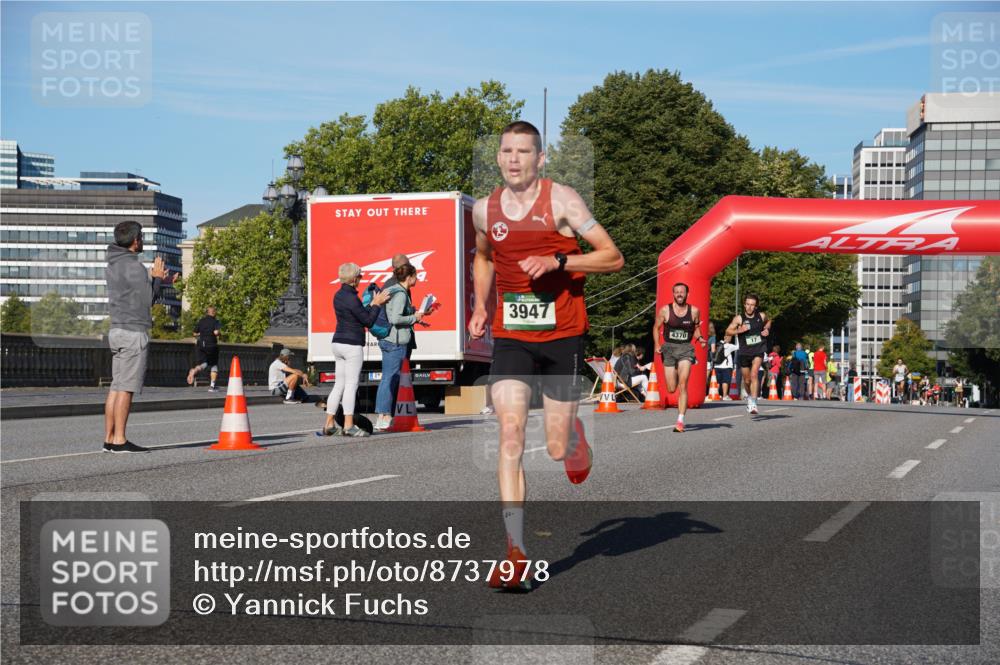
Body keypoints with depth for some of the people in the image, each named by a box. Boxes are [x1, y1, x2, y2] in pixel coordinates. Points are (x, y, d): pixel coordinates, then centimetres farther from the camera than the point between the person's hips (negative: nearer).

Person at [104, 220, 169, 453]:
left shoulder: (113, 264, 14)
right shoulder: (133, 266, -14)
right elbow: (148, 300, -10)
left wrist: (152, 277, 15)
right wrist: (156, 277, 5)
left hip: (117, 330, 9)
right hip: (133, 332, -9)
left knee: (116, 387, 9)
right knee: (126, 388, -8)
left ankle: (110, 438, 10)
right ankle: (119, 440, -8)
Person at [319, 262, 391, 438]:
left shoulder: (339, 296, 12)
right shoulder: (351, 298, -16)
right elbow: (368, 321, -12)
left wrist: (373, 303, 14)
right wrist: (377, 304, -2)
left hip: (338, 343, 9)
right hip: (352, 345, -9)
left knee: (339, 384, 11)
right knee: (351, 385, -5)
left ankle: (329, 424, 11)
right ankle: (348, 426, -5)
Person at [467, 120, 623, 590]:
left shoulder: (561, 200, -7)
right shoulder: (484, 210, 6)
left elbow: (613, 258, -7)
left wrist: (557, 261, -19)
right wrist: (480, 308, 14)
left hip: (562, 335, -2)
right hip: (510, 335, 2)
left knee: (557, 450, 2)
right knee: (510, 433, -14)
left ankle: (574, 433, 43)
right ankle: (515, 554, -12)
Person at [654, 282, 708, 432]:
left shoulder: (694, 311, 1)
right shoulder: (665, 310, -2)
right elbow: (656, 328, 9)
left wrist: (700, 338, -5)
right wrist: (657, 345, -4)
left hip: (686, 348, -1)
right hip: (669, 348, 1)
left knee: (683, 385, -17)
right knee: (671, 389, 4)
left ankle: (680, 421, -17)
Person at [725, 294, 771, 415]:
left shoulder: (761, 316, 0)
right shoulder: (739, 318, -7)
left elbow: (768, 321, 23)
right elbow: (728, 331, -10)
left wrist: (767, 329, 3)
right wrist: (739, 330, -26)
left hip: (758, 350, -1)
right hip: (744, 352, 1)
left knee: (754, 374, -21)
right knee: (747, 379, 12)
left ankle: (753, 403, -24)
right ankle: (749, 396, 42)